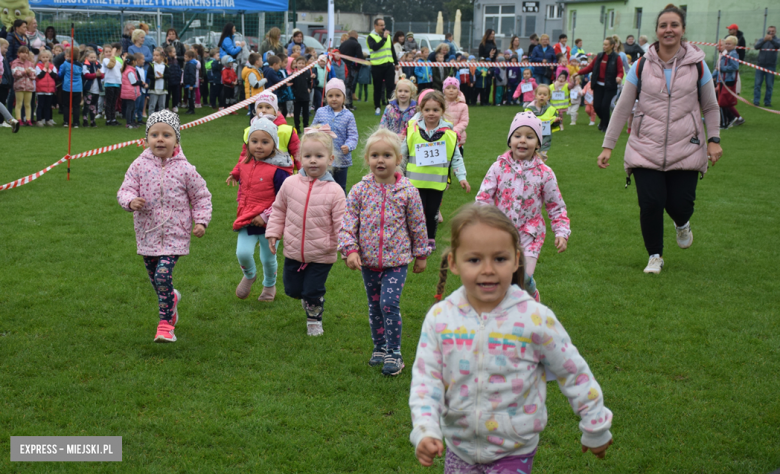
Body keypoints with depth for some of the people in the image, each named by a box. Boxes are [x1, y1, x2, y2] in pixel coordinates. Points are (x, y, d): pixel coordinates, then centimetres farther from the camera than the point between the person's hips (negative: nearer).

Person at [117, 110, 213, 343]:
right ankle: (172, 298, 50)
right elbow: (125, 190, -3)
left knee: (163, 275, -17)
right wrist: (131, 201, -25)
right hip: (148, 234, 3)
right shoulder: (139, 165, -3)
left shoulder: (184, 169, -6)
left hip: (175, 234, -3)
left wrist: (201, 221, -5)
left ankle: (166, 324, -2)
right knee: (155, 278, 16)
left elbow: (201, 197, 4)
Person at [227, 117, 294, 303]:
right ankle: (249, 276, 19)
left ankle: (269, 286, 41)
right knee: (243, 253, -14)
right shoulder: (245, 164, 2)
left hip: (269, 222, -3)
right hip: (247, 220, 4)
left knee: (268, 258, 11)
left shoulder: (278, 170, -17)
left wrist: (266, 216, -18)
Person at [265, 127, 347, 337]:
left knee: (313, 292, 3)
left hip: (321, 255, -3)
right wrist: (273, 233, 6)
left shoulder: (334, 191, -13)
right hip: (293, 251, 3)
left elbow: (341, 224, -10)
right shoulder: (290, 183, -6)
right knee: (292, 289, 15)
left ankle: (314, 318, 31)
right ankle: (307, 298, 48)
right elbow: (279, 210, 9)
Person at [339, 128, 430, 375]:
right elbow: (348, 223, -3)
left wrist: (421, 254, 8)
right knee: (374, 306, 14)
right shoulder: (360, 190, -4)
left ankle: (394, 353, -1)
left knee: (389, 303, -14)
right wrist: (350, 250, -15)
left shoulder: (407, 190, -7)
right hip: (368, 260, 3)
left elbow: (418, 224, 2)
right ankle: (379, 348, 31)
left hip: (397, 259, -3)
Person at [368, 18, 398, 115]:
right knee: (378, 88, 5)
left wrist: (396, 62, 20)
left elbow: (392, 49, 21)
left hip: (389, 65, 4)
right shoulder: (371, 37, -5)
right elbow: (375, 47, -24)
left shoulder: (387, 36, 14)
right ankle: (377, 107, 15)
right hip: (377, 66, -4)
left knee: (391, 86, -2)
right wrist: (384, 38, -25)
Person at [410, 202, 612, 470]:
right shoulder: (440, 318, -10)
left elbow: (573, 374, -5)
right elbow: (426, 378, -6)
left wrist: (596, 430, 4)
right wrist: (425, 431, -20)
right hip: (458, 448, 3)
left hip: (513, 452, -2)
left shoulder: (535, 318, -15)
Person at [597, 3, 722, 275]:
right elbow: (622, 108, 4)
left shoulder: (697, 64, 2)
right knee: (650, 204, -9)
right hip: (646, 148, 0)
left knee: (680, 205, -3)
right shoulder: (641, 66, 1)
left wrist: (713, 139, -1)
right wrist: (608, 146, 1)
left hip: (686, 149, 0)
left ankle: (682, 225, 38)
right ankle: (655, 257, 17)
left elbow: (710, 107, 11)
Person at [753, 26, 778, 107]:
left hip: (771, 66, -1)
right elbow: (756, 46, -9)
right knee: (757, 83, -2)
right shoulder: (762, 40, 9)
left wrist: (772, 40, -37)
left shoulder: (776, 40, 5)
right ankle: (756, 101, 1)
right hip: (760, 65, 1)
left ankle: (767, 101, 6)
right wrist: (764, 40, -27)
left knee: (769, 85, 1)